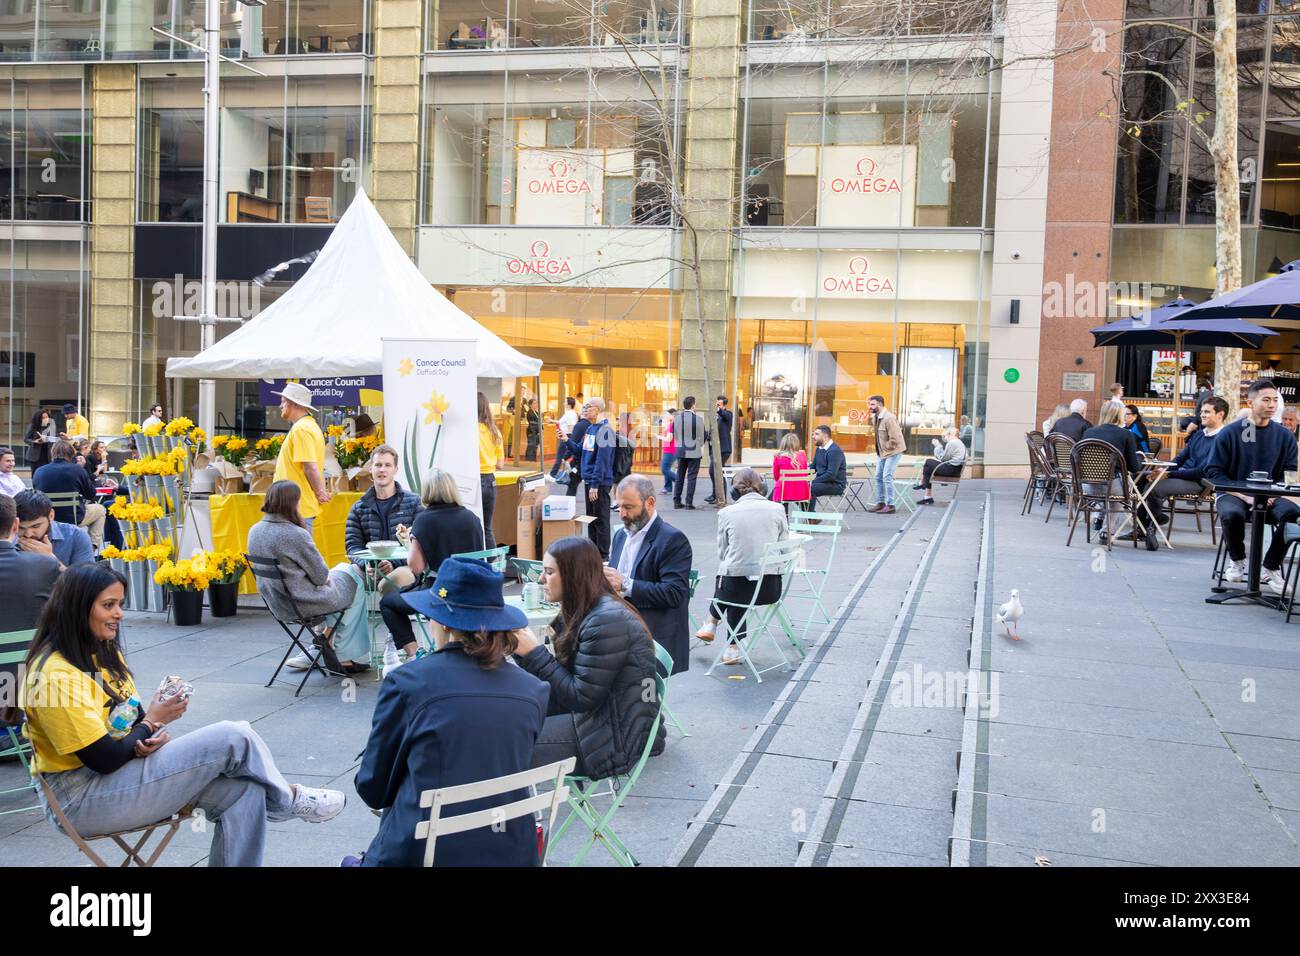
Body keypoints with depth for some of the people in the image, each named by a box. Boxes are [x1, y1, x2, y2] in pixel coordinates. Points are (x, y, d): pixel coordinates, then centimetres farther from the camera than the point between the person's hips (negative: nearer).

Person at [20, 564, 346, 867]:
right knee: (234, 739, -18)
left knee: (242, 789, -14)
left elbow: (134, 717, 13)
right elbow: (105, 759, -22)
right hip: (82, 800, -9)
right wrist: (152, 722, -8)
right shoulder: (55, 675, -21)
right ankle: (287, 799, 9)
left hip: (124, 770, 9)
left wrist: (156, 735, -10)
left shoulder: (104, 652, 8)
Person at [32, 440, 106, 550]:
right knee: (100, 509, 26)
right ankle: (93, 546, 16)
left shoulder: (38, 472, -4)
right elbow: (91, 495, -1)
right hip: (72, 519, -4)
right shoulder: (77, 469, -13)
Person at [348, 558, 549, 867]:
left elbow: (372, 789, 0)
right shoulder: (534, 691, -2)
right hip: (511, 853, 4)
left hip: (421, 853, -4)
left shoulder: (406, 682, -12)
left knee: (353, 862, 28)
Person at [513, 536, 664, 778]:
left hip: (617, 738, -9)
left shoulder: (607, 621, -20)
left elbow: (582, 699, -19)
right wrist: (523, 650, -3)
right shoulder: (581, 614, 10)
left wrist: (535, 653, -15)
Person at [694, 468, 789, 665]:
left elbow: (722, 552, 7)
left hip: (736, 587, -1)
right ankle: (733, 647, 32)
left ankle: (711, 624, 45)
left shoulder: (726, 513, -1)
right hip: (770, 588, 2)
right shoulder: (777, 509, 1)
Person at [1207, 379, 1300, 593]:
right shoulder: (1229, 433, 0)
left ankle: (1271, 567, -4)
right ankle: (1236, 559, -1)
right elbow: (1214, 471, -3)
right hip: (1232, 494, -2)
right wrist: (1244, 496, -14)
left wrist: (1273, 494, -14)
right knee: (1232, 513, -36)